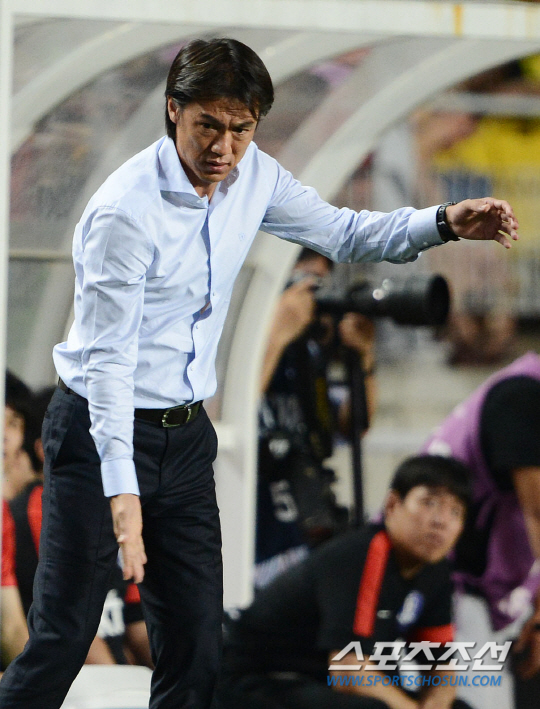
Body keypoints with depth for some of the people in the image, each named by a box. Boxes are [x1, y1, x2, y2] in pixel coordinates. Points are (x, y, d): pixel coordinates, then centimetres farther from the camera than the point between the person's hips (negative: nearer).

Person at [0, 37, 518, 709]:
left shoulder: (252, 175, 0)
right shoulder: (128, 210, -22)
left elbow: (339, 231, 14)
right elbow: (108, 358, -25)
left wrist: (445, 223, -3)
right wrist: (121, 489, -34)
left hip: (186, 432, 7)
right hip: (102, 428, -7)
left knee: (196, 643, 6)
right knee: (63, 637, -10)